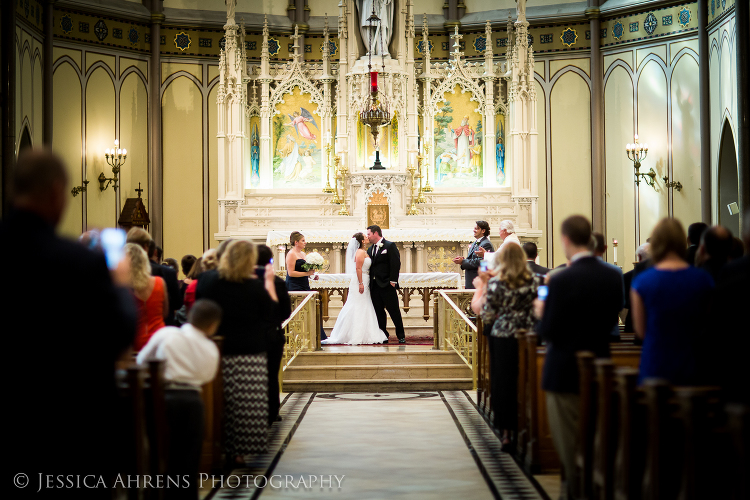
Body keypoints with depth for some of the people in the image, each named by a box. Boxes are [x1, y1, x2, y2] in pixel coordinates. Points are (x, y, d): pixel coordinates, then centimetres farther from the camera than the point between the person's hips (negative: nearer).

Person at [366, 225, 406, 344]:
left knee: (394, 311, -1)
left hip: (387, 285, -6)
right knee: (379, 312, 6)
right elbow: (369, 267, 14)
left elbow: (396, 264, -10)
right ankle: (383, 336, 12)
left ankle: (401, 336, 7)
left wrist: (393, 281, -16)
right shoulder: (370, 249, 16)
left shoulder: (390, 246, -3)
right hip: (374, 286, 6)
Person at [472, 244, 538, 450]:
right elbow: (535, 309, 7)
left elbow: (486, 316, -8)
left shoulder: (495, 284, -12)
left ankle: (506, 433, 10)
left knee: (503, 383, 8)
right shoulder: (531, 281, -3)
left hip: (502, 337, -2)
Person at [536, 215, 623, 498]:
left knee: (570, 443, 6)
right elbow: (611, 322, 7)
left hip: (566, 372, -6)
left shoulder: (561, 281, -20)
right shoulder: (613, 276, -2)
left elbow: (547, 332, -17)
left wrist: (542, 313, 2)